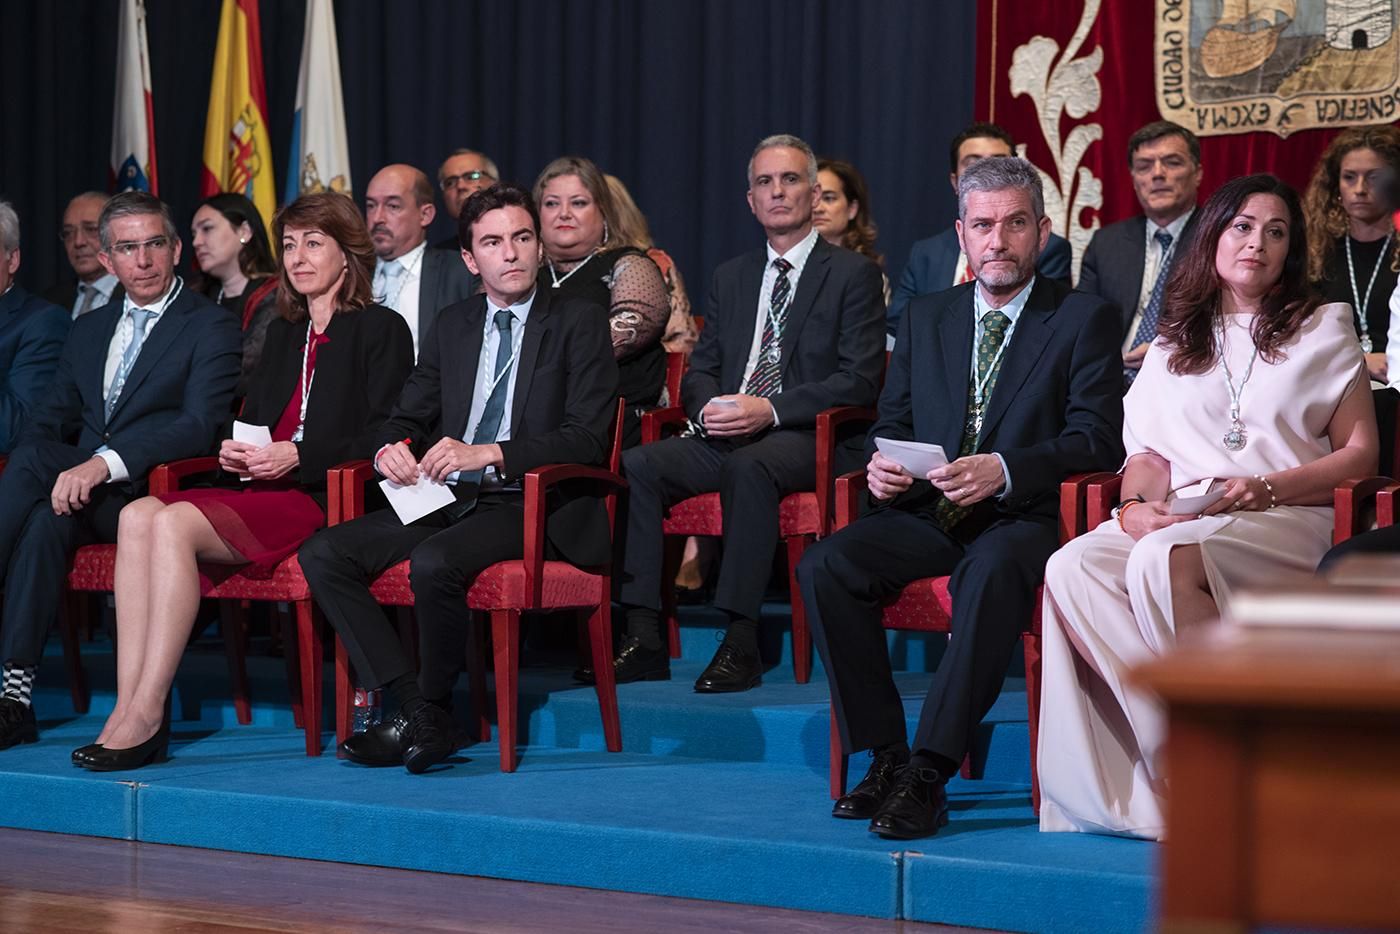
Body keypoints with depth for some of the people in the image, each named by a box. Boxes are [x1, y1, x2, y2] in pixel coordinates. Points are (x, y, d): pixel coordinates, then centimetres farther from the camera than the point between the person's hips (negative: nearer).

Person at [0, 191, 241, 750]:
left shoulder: (212, 327, 0)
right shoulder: (89, 330, 22)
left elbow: (200, 426, -15)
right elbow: (46, 423, 16)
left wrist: (104, 463, -27)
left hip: (151, 493, -5)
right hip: (82, 493, 5)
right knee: (47, 521, -31)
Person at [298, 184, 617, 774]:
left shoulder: (580, 324, 0)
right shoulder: (453, 326, 18)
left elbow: (586, 438, -10)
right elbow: (408, 416, 21)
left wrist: (488, 454, -22)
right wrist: (392, 448, -6)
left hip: (534, 506, -6)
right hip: (449, 500, 7)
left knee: (433, 564, -35)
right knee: (323, 554, -14)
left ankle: (433, 715, -13)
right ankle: (409, 706, -17)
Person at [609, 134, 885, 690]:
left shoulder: (852, 274, 4)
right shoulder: (730, 278, 22)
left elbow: (858, 381, -7)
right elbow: (699, 371, 19)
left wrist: (770, 410, -18)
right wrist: (707, 407, -7)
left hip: (804, 440, -5)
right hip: (724, 437, 6)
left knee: (749, 465, -38)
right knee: (637, 464, -22)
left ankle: (740, 644, -38)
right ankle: (644, 640, -24)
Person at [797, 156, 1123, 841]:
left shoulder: (1084, 320, 4)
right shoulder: (925, 317, 18)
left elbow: (1096, 439, -7)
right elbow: (892, 421, 20)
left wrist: (1005, 470, -23)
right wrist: (879, 464, -6)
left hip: (1022, 519, -5)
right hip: (927, 517, 5)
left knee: (991, 572, -40)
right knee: (824, 566, -24)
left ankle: (929, 772, -38)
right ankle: (886, 755, -18)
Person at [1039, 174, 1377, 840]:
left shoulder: (1322, 328, 13)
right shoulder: (1175, 343, 23)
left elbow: (1360, 452, 5)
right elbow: (1147, 449, 17)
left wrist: (1265, 488, -11)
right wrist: (1133, 505, -7)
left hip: (1284, 519, -4)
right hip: (1179, 518, 4)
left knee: (1165, 561, -37)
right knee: (1070, 570, -29)